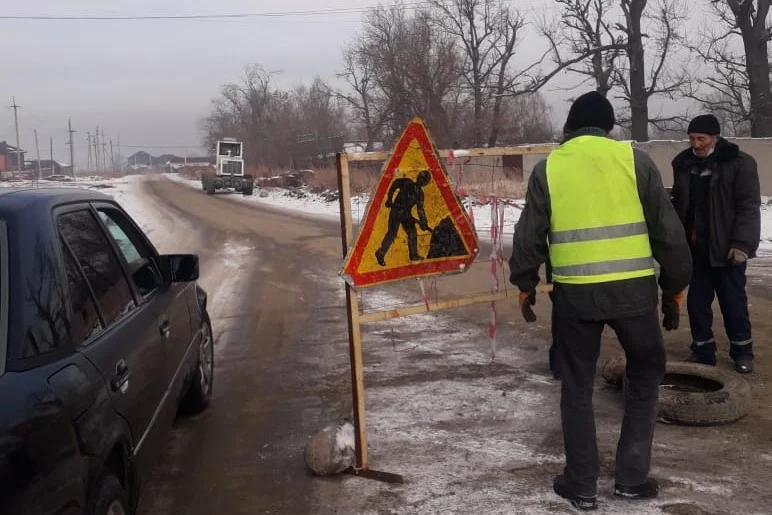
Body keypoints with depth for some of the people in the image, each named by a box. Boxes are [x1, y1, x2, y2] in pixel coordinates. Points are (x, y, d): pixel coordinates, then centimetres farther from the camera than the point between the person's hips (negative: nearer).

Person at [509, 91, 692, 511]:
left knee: (577, 385, 14)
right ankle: (631, 477, 22)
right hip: (633, 289, 0)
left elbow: (529, 235, 5)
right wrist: (676, 285, 13)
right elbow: (668, 230, 3)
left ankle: (581, 484, 20)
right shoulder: (634, 159, 1)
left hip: (574, 292, 0)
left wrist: (524, 284, 18)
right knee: (645, 373, 20)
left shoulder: (548, 167, 3)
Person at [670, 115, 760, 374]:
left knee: (733, 301, 5)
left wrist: (742, 243, -19)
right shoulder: (683, 163, 8)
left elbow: (749, 207, -11)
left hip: (726, 248, -4)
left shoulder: (740, 163, -7)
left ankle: (742, 351, 21)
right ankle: (703, 350, 22)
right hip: (694, 247, 5)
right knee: (696, 301, 9)